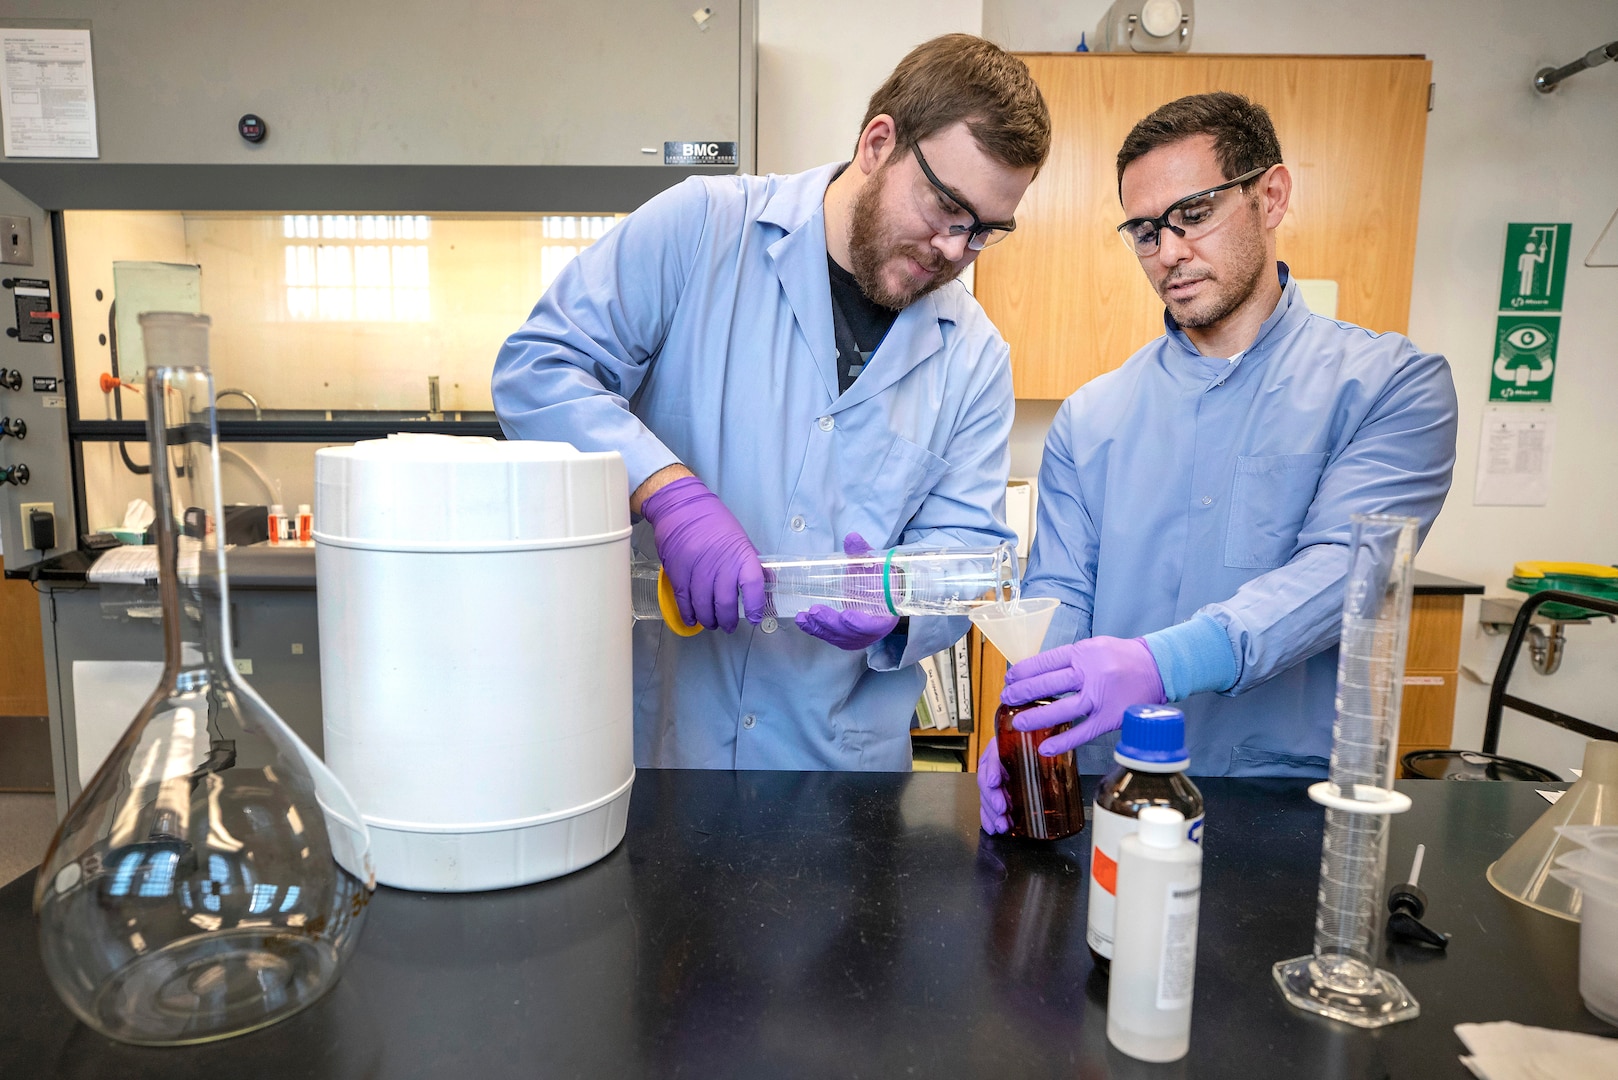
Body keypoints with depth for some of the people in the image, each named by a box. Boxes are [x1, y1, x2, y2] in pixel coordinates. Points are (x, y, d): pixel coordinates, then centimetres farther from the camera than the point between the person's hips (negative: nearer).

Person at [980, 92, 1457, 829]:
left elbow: (1344, 565, -15)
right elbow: (1058, 592, 5)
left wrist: (1160, 663, -31)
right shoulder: (1090, 418, 8)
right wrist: (1025, 728, -14)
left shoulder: (1393, 384, 0)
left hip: (1292, 797, -2)